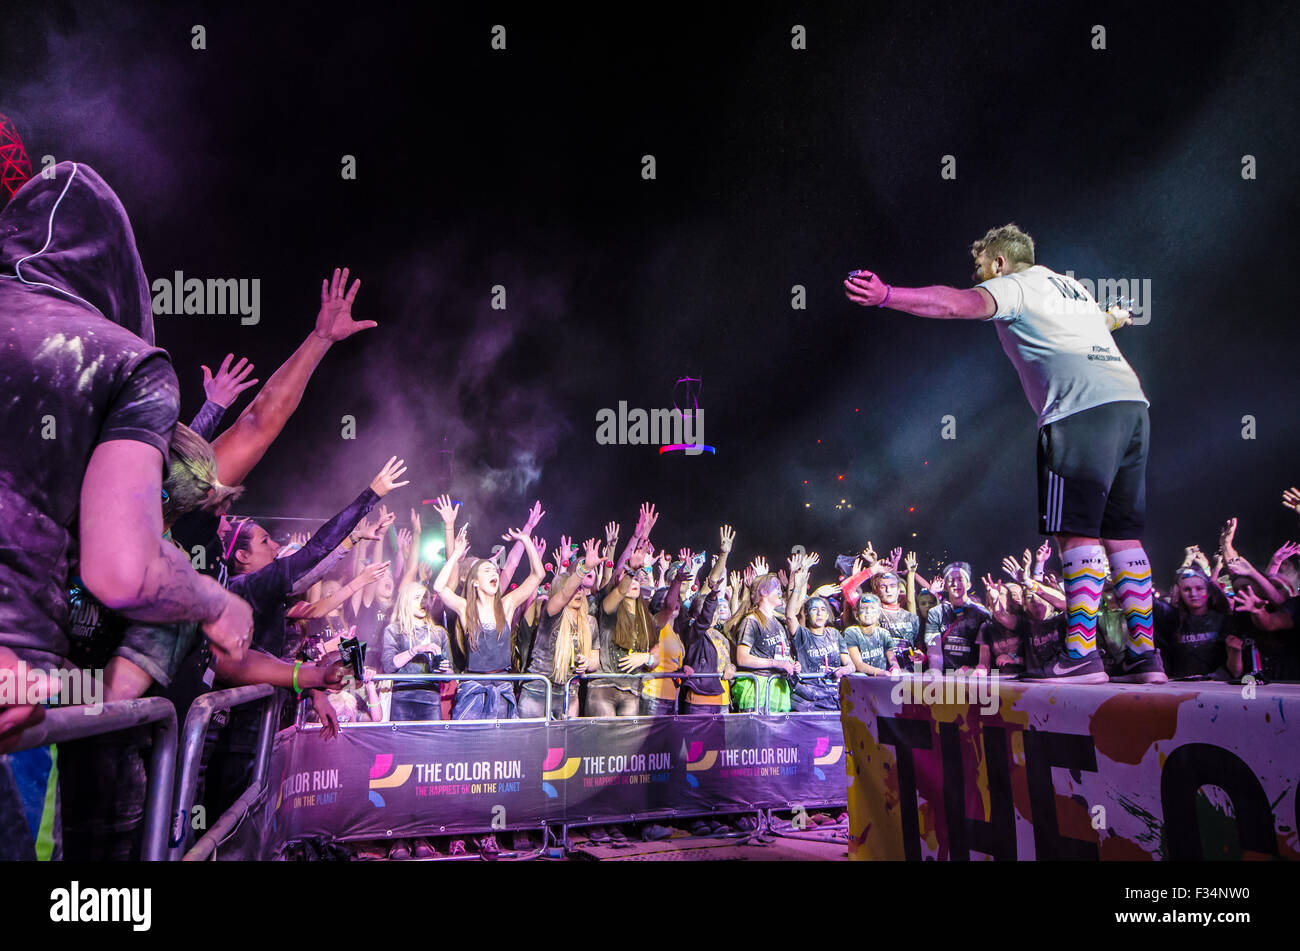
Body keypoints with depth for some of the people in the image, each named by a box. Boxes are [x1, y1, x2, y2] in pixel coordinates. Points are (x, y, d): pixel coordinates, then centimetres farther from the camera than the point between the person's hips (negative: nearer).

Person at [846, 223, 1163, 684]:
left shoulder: (1013, 286, 5)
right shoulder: (1070, 286, 30)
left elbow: (959, 303, -15)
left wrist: (886, 295, -25)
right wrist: (1116, 316, 77)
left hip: (1081, 412, -8)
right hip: (1131, 403, 9)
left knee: (1077, 532, -11)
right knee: (1121, 534, 8)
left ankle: (1081, 652, -16)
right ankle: (1144, 653, 6)